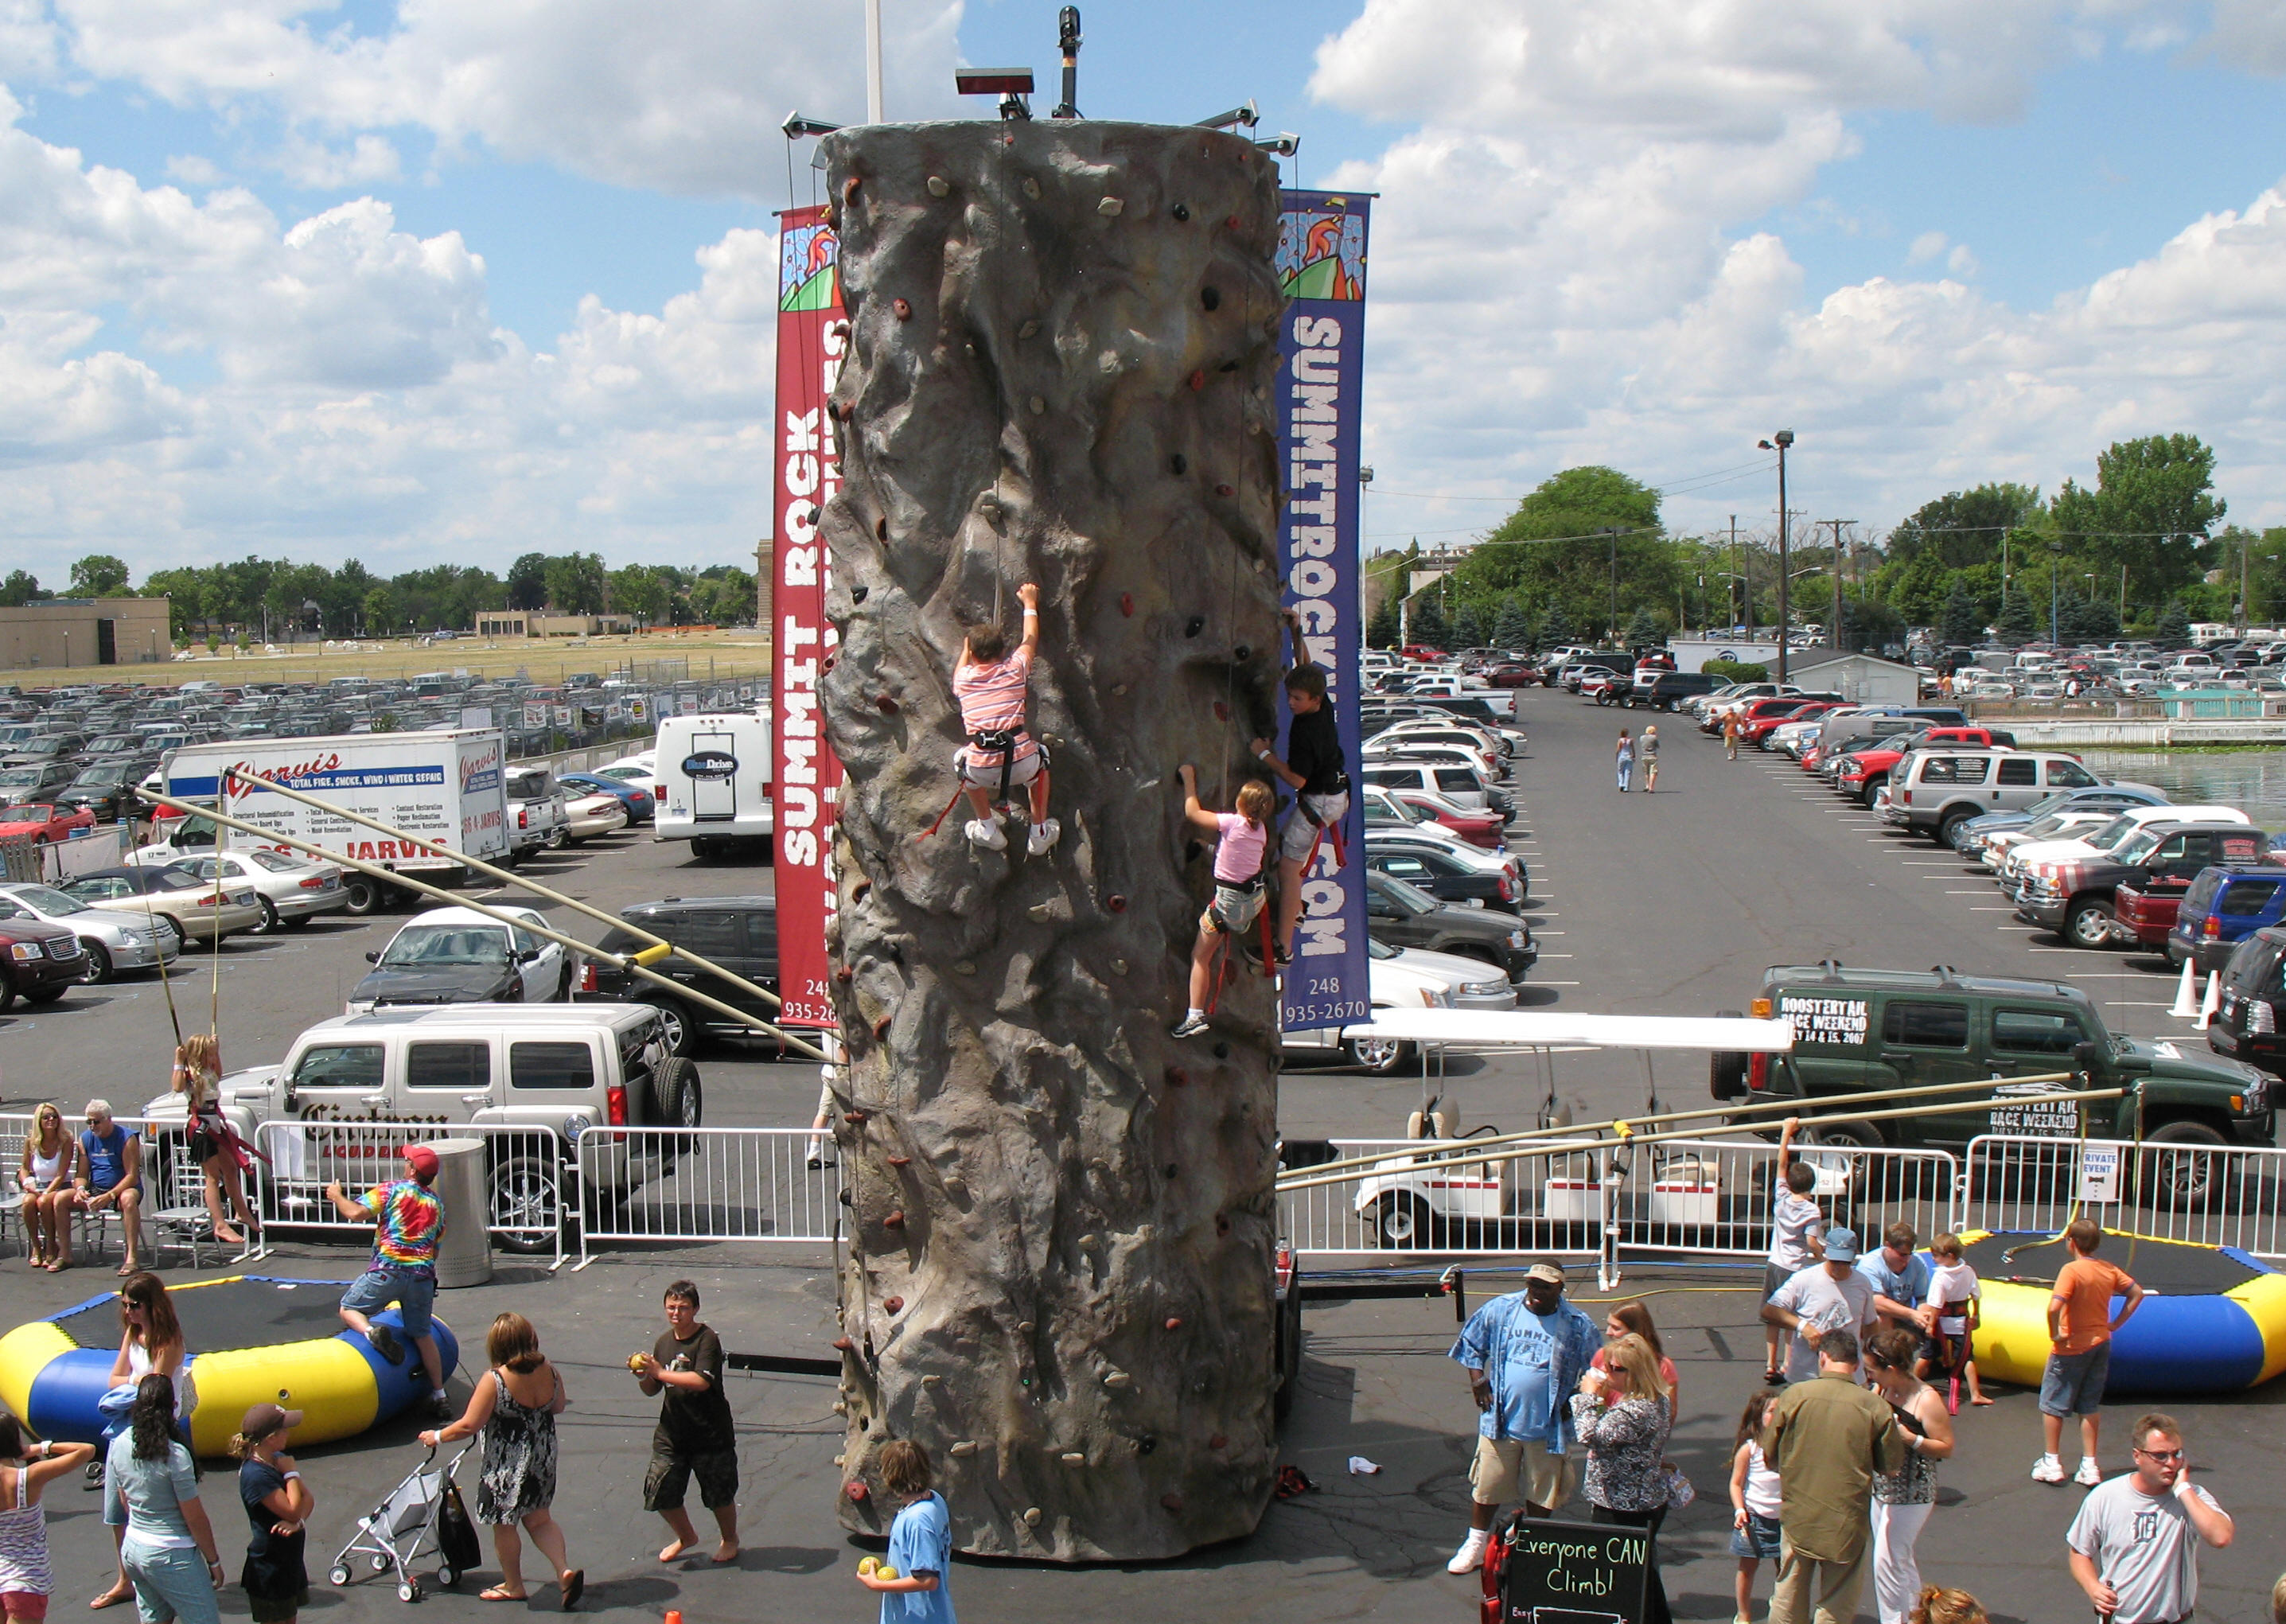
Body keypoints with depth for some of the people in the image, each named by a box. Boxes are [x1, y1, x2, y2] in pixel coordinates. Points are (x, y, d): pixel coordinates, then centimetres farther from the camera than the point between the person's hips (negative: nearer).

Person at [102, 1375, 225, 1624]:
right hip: (172, 1556, -7)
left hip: (132, 1549, 7)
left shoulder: (119, 1444, -4)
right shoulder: (175, 1455, -22)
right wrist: (213, 1561, -2)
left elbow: (124, 1502, 9)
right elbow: (195, 1519, -14)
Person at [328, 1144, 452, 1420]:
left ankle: (371, 1332, -21)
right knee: (422, 1335, 16)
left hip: (388, 1270, -5)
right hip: (423, 1277, 5)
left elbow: (356, 1213, -8)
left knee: (348, 1309, 12)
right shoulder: (437, 1204, 18)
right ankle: (439, 1395, 13)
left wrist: (337, 1197, 10)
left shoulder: (392, 1190, 2)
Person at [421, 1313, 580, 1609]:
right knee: (539, 1519, 21)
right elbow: (559, 1406, 9)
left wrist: (437, 1437, -3)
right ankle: (565, 1569, 6)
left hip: (507, 1465, -5)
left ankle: (513, 1586, 30)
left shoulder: (494, 1380, -24)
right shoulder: (549, 1371, -8)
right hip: (543, 1460, 5)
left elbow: (470, 1425, -20)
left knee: (503, 1525, 16)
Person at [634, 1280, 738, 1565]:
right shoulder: (664, 1341, 6)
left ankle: (730, 1539, 36)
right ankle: (686, 1537, 32)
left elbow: (701, 1381, -30)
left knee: (720, 1494, 8)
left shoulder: (707, 1340, -15)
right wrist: (643, 1377, -10)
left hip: (709, 1434, -5)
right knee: (660, 1492, 5)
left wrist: (660, 1373, -27)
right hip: (671, 1432, 6)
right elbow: (652, 1391, 12)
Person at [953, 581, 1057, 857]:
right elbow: (1031, 639, 31)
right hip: (1022, 765, 0)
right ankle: (1040, 834, 36)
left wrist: (967, 647, 58)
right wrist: (1030, 603, 46)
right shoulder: (1015, 669, 9)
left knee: (962, 760, 35)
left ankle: (988, 828, 33)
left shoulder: (964, 678, 10)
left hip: (983, 772, 0)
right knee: (1040, 757, 35)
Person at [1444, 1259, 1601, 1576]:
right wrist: (1478, 1382, 1)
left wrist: (1575, 1401, -4)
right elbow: (1471, 1344, 10)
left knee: (1542, 1493, 11)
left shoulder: (1578, 1326, -5)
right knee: (1487, 1487, 8)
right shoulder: (1499, 1310, -3)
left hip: (1548, 1427, -1)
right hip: (1500, 1420, 1)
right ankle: (1475, 1545, 25)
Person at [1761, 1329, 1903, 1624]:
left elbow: (1770, 1455, -2)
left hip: (1798, 1517, 1)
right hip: (1847, 1522, -1)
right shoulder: (1875, 1406, -10)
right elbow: (1892, 1464, 0)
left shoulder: (1795, 1395, -9)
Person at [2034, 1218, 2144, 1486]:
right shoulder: (2110, 1270, 1)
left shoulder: (2072, 1270, -19)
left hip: (2071, 1346, -6)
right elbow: (2137, 1293, 11)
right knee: (2090, 1407, 14)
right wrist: (2116, 1324, 9)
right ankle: (2089, 1466, 13)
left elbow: (2054, 1307, -31)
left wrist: (2054, 1334, -16)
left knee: (2052, 1404, 8)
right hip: (2101, 1344, 6)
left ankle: (2052, 1464, 12)